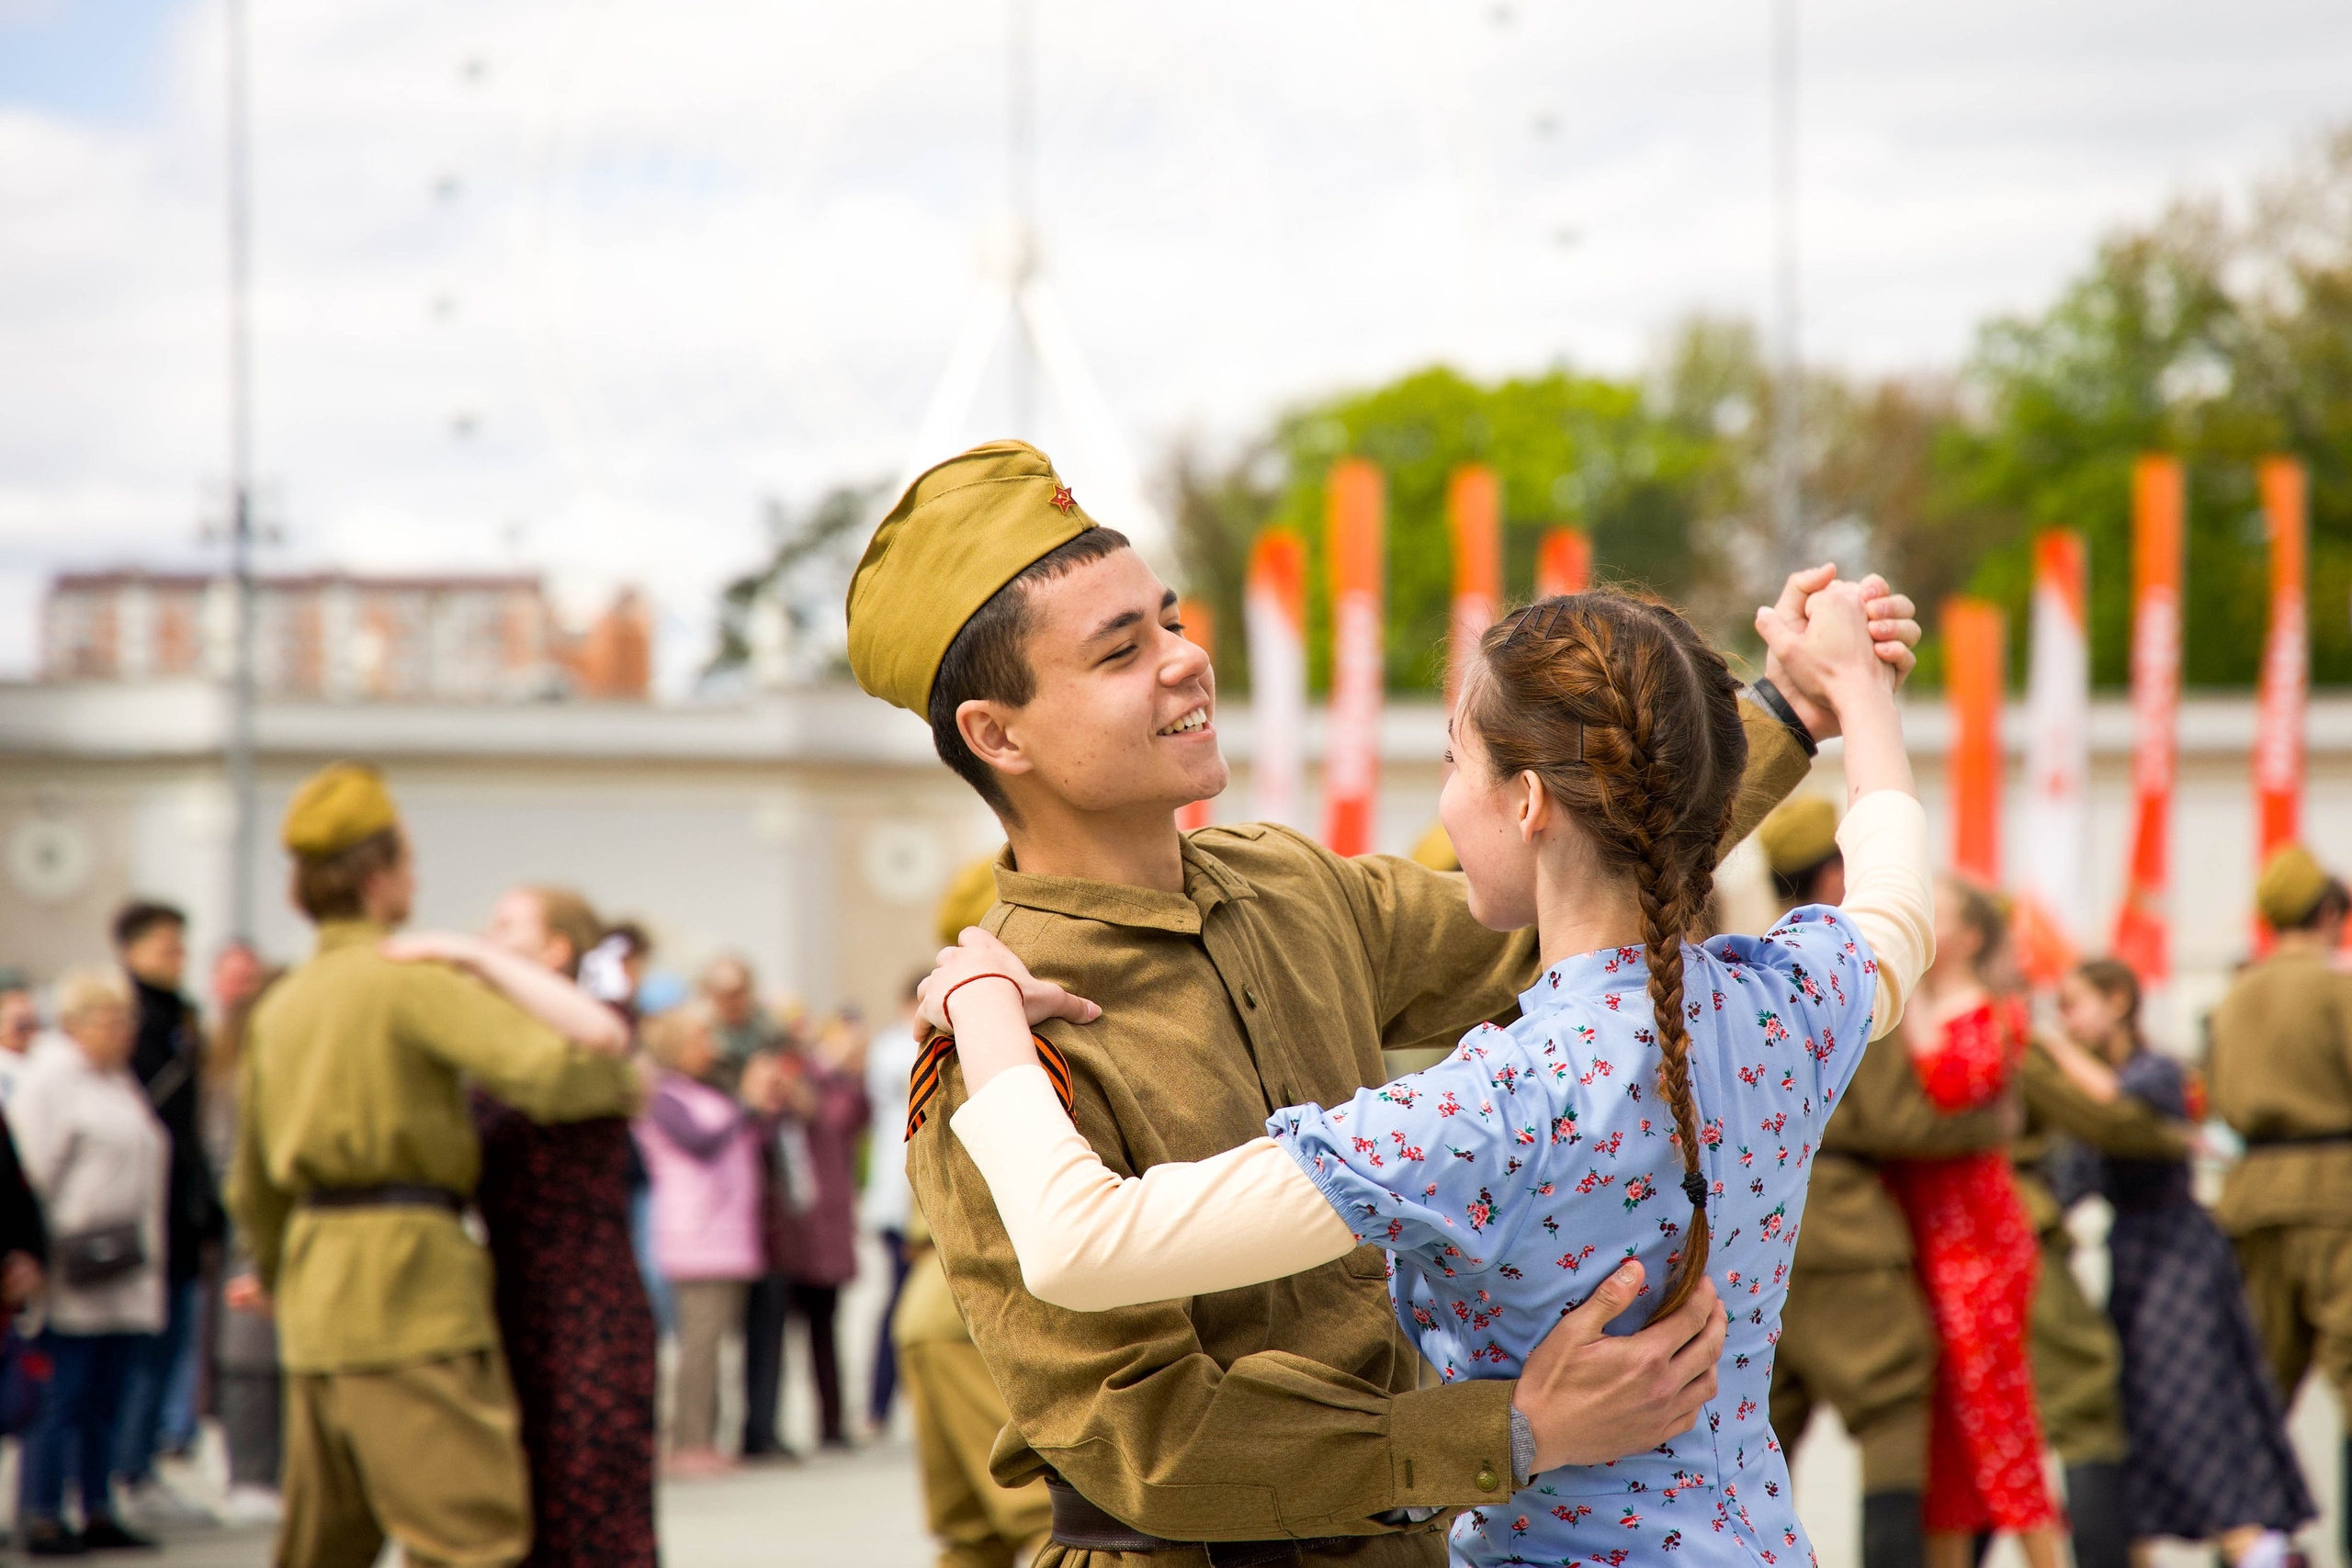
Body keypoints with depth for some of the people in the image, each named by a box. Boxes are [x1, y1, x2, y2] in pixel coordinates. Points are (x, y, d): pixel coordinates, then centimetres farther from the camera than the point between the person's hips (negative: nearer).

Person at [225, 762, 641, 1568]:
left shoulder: (281, 1005, 16)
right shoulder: (411, 979, -9)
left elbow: (252, 1182, 25)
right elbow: (551, 1071, -21)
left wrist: (272, 1266, 43)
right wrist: (620, 1083, 0)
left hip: (318, 1294, 9)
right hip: (412, 1285, -9)